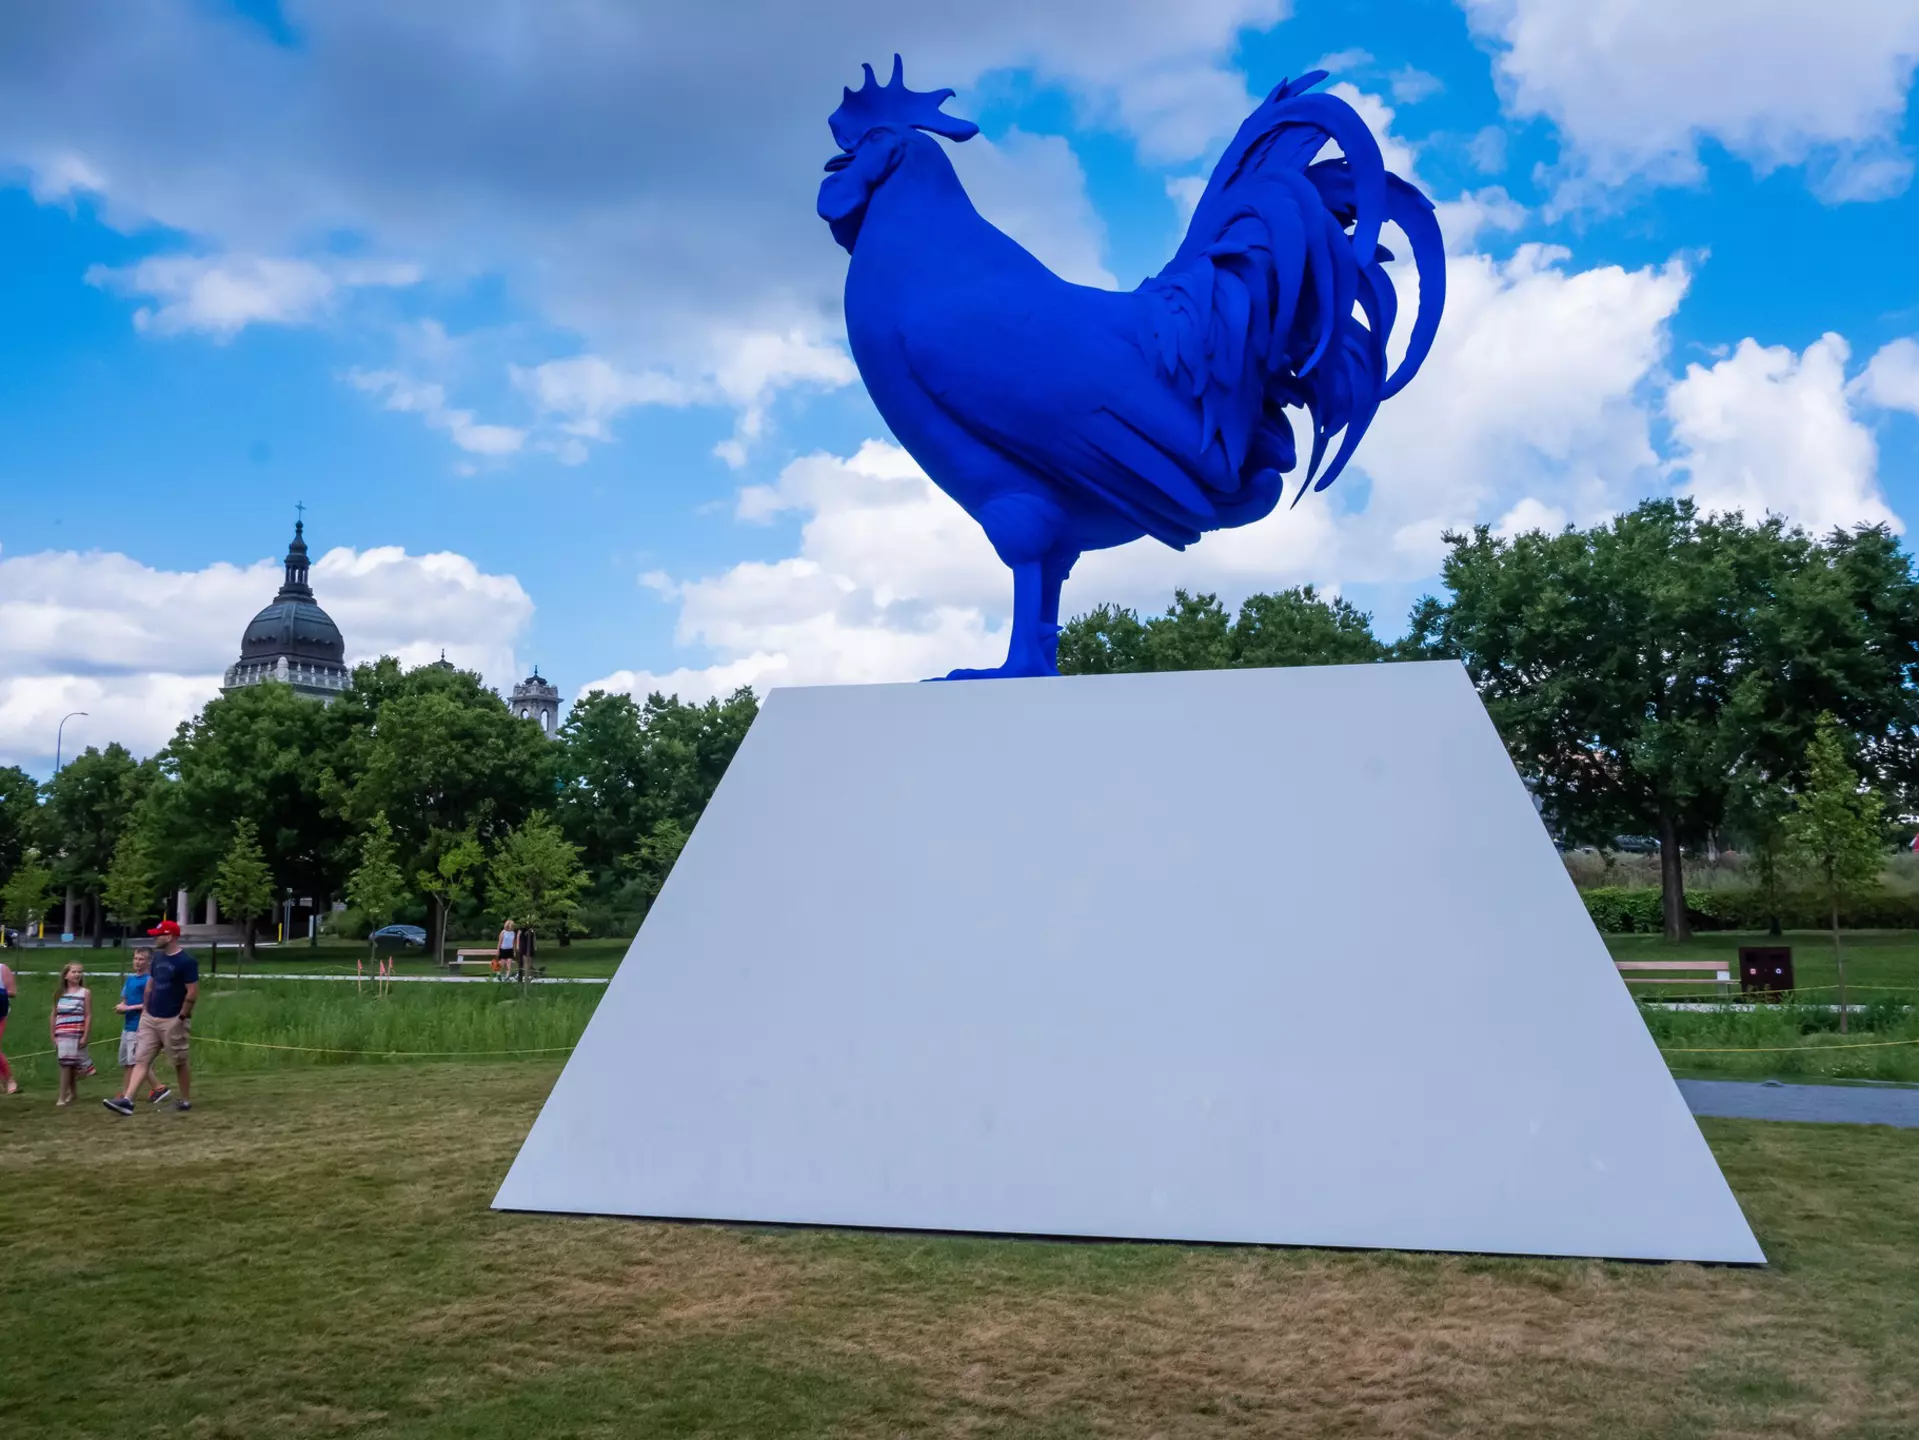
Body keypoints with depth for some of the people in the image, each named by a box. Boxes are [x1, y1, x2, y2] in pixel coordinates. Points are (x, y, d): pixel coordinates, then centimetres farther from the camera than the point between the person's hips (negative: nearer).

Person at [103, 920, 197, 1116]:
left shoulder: (186, 962, -15)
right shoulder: (158, 958, 10)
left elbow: (193, 993, -17)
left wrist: (181, 1017, -16)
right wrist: (145, 1009, 14)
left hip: (172, 1021, -7)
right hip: (150, 1019, 7)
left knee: (179, 1062, 4)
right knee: (141, 1060, -1)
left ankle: (186, 1101, 16)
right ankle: (127, 1100, -7)